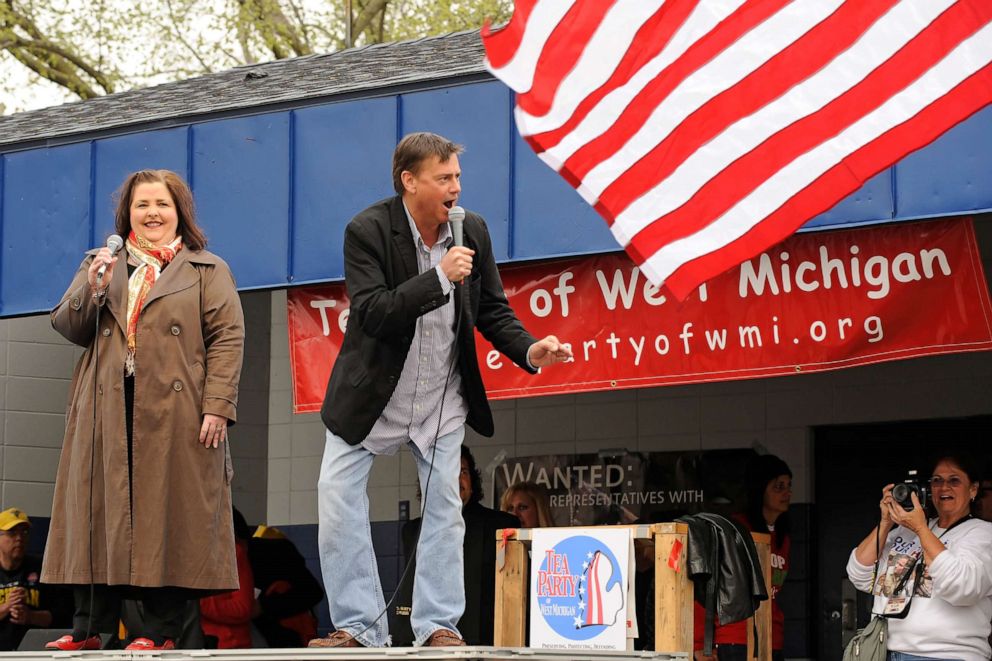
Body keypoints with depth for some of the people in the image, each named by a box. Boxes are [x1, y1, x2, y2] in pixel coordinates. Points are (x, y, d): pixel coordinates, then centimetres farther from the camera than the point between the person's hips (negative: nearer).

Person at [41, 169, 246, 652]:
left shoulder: (208, 271, 10)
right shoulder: (99, 265, 20)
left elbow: (227, 339, 1)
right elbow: (66, 327, 12)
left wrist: (217, 407, -11)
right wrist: (92, 289, -7)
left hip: (176, 416, -3)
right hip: (108, 415, 3)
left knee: (169, 517, -4)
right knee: (100, 515, 0)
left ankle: (160, 630, 0)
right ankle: (88, 628, 4)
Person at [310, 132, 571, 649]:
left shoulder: (472, 230, -5)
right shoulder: (367, 231, -18)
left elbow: (492, 311, 3)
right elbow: (371, 314, -28)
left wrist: (530, 351, -16)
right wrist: (440, 277, -34)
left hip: (443, 394, 3)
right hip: (373, 393, -3)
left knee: (445, 506, 1)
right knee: (337, 496, -7)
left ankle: (438, 625, 9)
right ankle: (359, 626, 1)